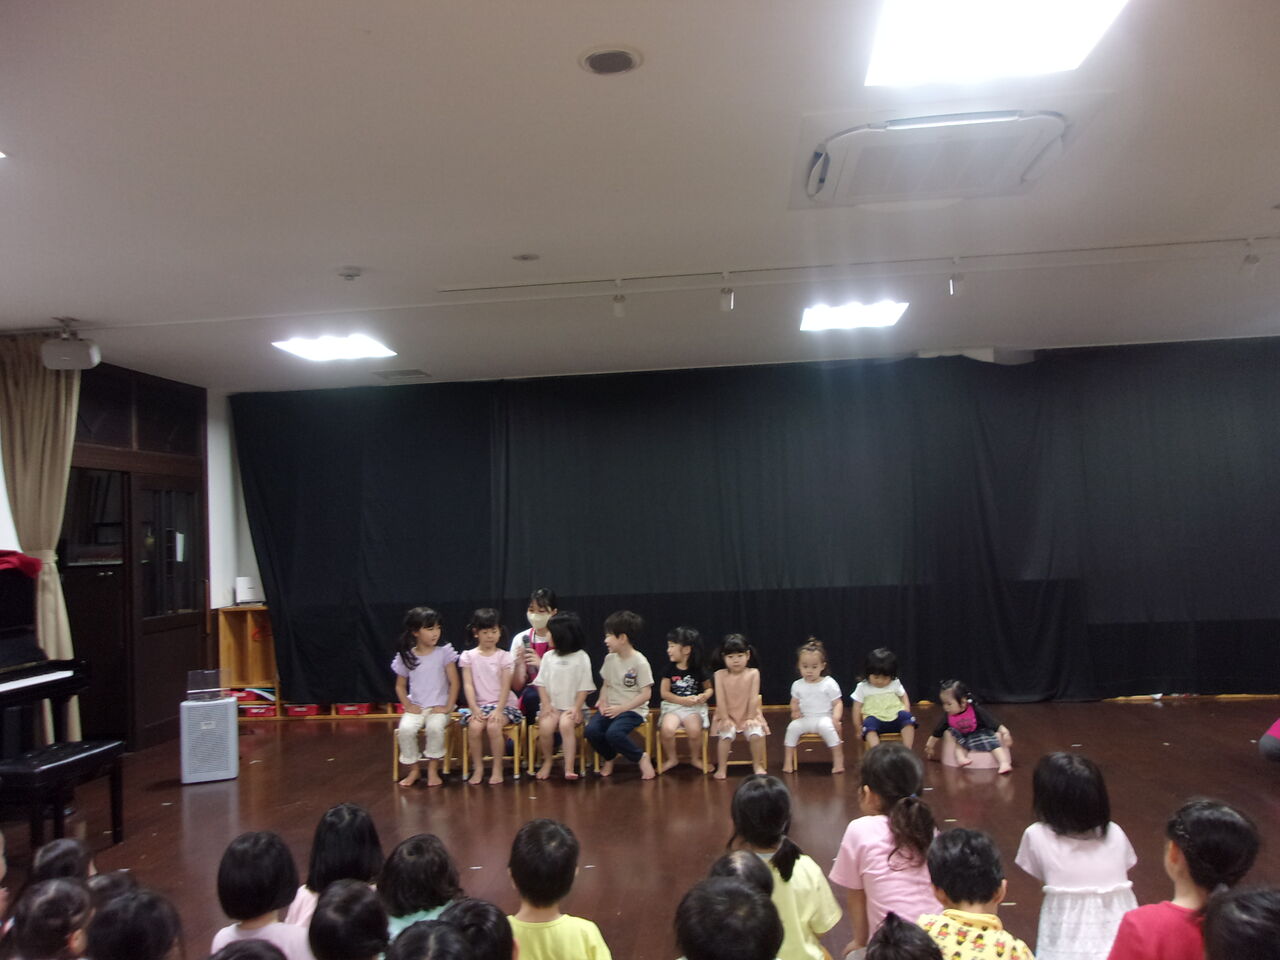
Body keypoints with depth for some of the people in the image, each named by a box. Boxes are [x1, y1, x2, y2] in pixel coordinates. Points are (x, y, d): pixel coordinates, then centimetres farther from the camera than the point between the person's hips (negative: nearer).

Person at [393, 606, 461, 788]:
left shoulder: (444, 652, -4)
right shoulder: (405, 657, 2)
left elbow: (454, 682, -3)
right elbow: (400, 686, 11)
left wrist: (448, 707, -11)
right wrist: (408, 705, -5)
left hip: (439, 707, -2)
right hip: (416, 708, 2)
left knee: (435, 727, -33)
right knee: (405, 730, -28)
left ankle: (433, 769, -12)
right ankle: (414, 769, -5)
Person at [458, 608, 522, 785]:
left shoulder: (505, 657, 3)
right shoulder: (468, 656, 5)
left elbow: (506, 686, -4)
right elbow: (468, 685, -2)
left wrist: (498, 710, -18)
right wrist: (475, 710, -15)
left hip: (503, 704, -1)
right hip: (478, 704, 1)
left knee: (493, 726, -30)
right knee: (474, 727, -29)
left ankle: (497, 769, -14)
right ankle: (478, 767, -10)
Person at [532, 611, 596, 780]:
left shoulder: (581, 657, -1)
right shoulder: (548, 656, 8)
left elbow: (584, 687, -2)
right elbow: (542, 683, 7)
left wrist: (576, 708, -12)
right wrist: (546, 705, -6)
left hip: (571, 707, -2)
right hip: (552, 706, 3)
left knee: (566, 724, -33)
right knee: (546, 726, -27)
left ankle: (569, 768, -28)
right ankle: (547, 761, -2)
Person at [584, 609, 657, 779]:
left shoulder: (639, 662, -12)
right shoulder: (610, 658, 7)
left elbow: (646, 694, -13)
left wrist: (621, 708, -17)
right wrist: (603, 700, -5)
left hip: (633, 709, -6)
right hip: (611, 708, 6)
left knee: (613, 733, -32)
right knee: (591, 730, -21)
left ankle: (641, 757, -6)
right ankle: (609, 758, 8)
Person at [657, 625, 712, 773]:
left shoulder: (698, 670, 0)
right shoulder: (669, 669, 1)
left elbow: (709, 688, 12)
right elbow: (664, 692, -1)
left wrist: (704, 696, -12)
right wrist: (684, 700, -13)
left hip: (694, 707, -1)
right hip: (673, 706, 1)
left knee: (694, 730, -29)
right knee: (667, 729, -29)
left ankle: (694, 757, 4)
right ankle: (672, 759, 1)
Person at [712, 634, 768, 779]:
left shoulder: (753, 673, -4)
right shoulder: (720, 675, -4)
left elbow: (753, 698, -7)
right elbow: (720, 700, -8)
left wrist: (750, 718, -12)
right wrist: (725, 719, -14)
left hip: (748, 715, 0)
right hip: (727, 716, 0)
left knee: (756, 734, -25)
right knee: (726, 734, -27)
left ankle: (758, 765, -3)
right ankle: (721, 768, -13)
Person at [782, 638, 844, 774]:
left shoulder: (829, 684, -5)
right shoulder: (797, 685, 6)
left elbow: (838, 703, -3)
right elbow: (794, 701, 18)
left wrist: (836, 717, -20)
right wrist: (794, 711, -4)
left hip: (824, 718, -3)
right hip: (805, 719, 3)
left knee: (826, 726, -34)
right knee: (793, 726, -23)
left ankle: (838, 758, -21)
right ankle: (788, 760, -11)